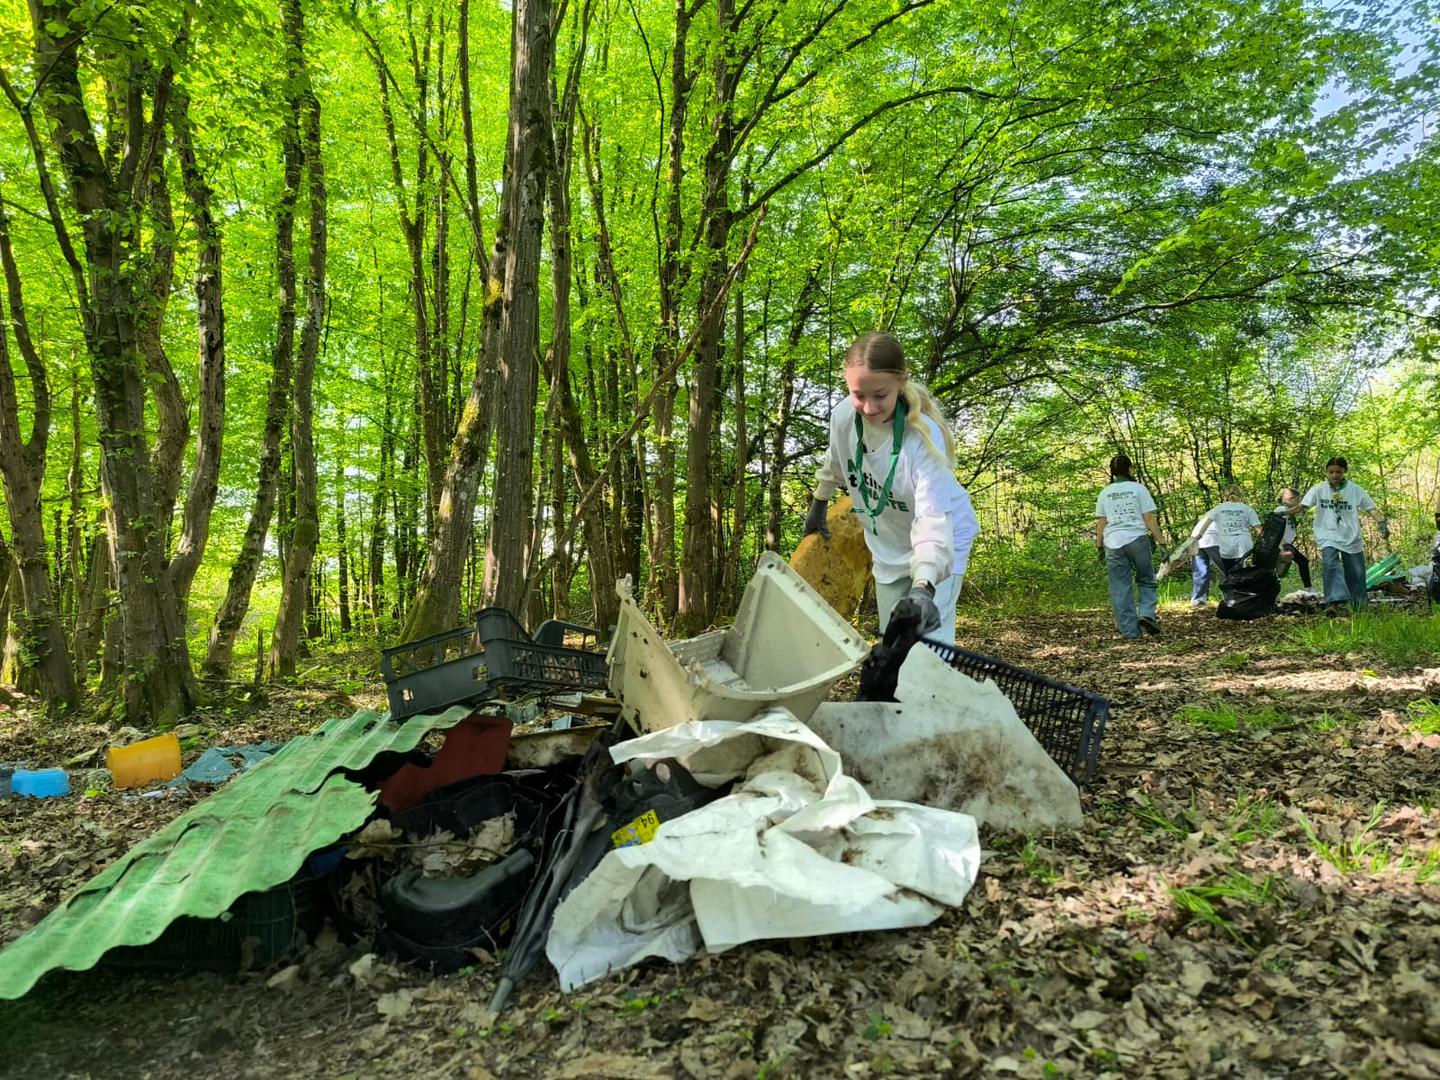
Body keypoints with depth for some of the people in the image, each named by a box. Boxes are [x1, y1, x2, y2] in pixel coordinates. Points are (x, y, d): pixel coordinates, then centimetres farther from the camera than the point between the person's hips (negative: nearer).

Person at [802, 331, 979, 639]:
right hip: (887, 548, 5)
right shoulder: (843, 416, -18)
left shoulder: (923, 436, -33)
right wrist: (818, 506, 20)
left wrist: (923, 587, -54)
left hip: (940, 546, -5)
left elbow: (933, 520, -40)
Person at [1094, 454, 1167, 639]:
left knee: (1120, 589, 4)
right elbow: (1149, 519, -1)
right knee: (1146, 581, 15)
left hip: (1113, 542, 2)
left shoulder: (1105, 493, 10)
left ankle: (1130, 632, 5)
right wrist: (1161, 541, 2)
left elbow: (1100, 523, 8)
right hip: (1137, 539, -2)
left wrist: (1100, 547, 14)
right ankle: (1147, 614, -7)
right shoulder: (1138, 488, 3)